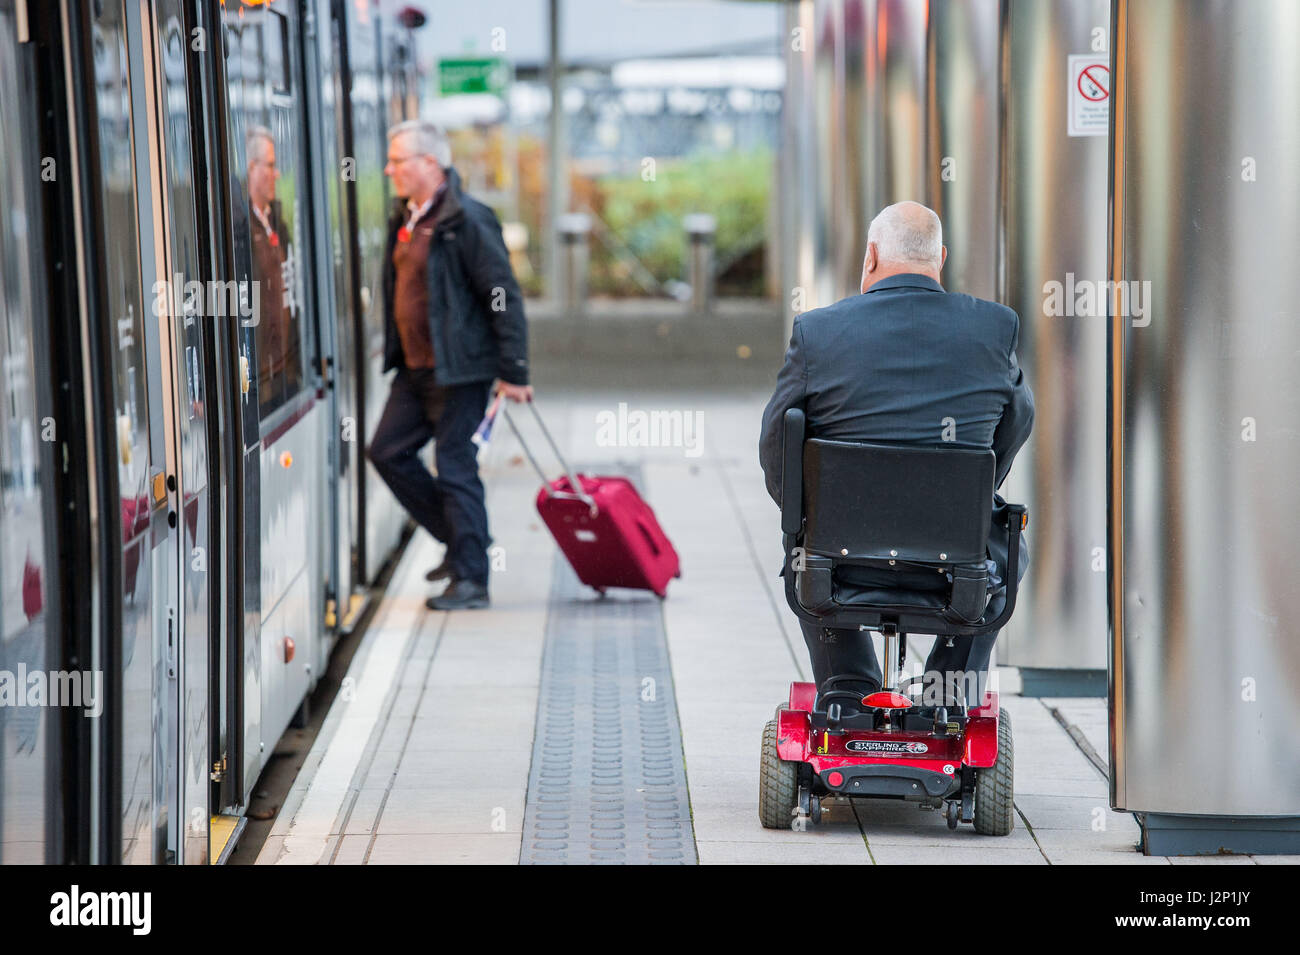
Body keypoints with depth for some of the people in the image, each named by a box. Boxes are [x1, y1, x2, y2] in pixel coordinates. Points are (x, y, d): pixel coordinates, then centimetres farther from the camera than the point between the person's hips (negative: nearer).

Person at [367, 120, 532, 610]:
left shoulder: (466, 220, -16)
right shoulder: (406, 218, 11)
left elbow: (505, 298, -15)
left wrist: (513, 374, -16)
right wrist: (396, 353, 20)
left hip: (459, 370, -9)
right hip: (415, 368, 9)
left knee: (456, 468, -5)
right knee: (388, 451, 10)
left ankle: (470, 579, 4)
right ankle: (459, 540, 23)